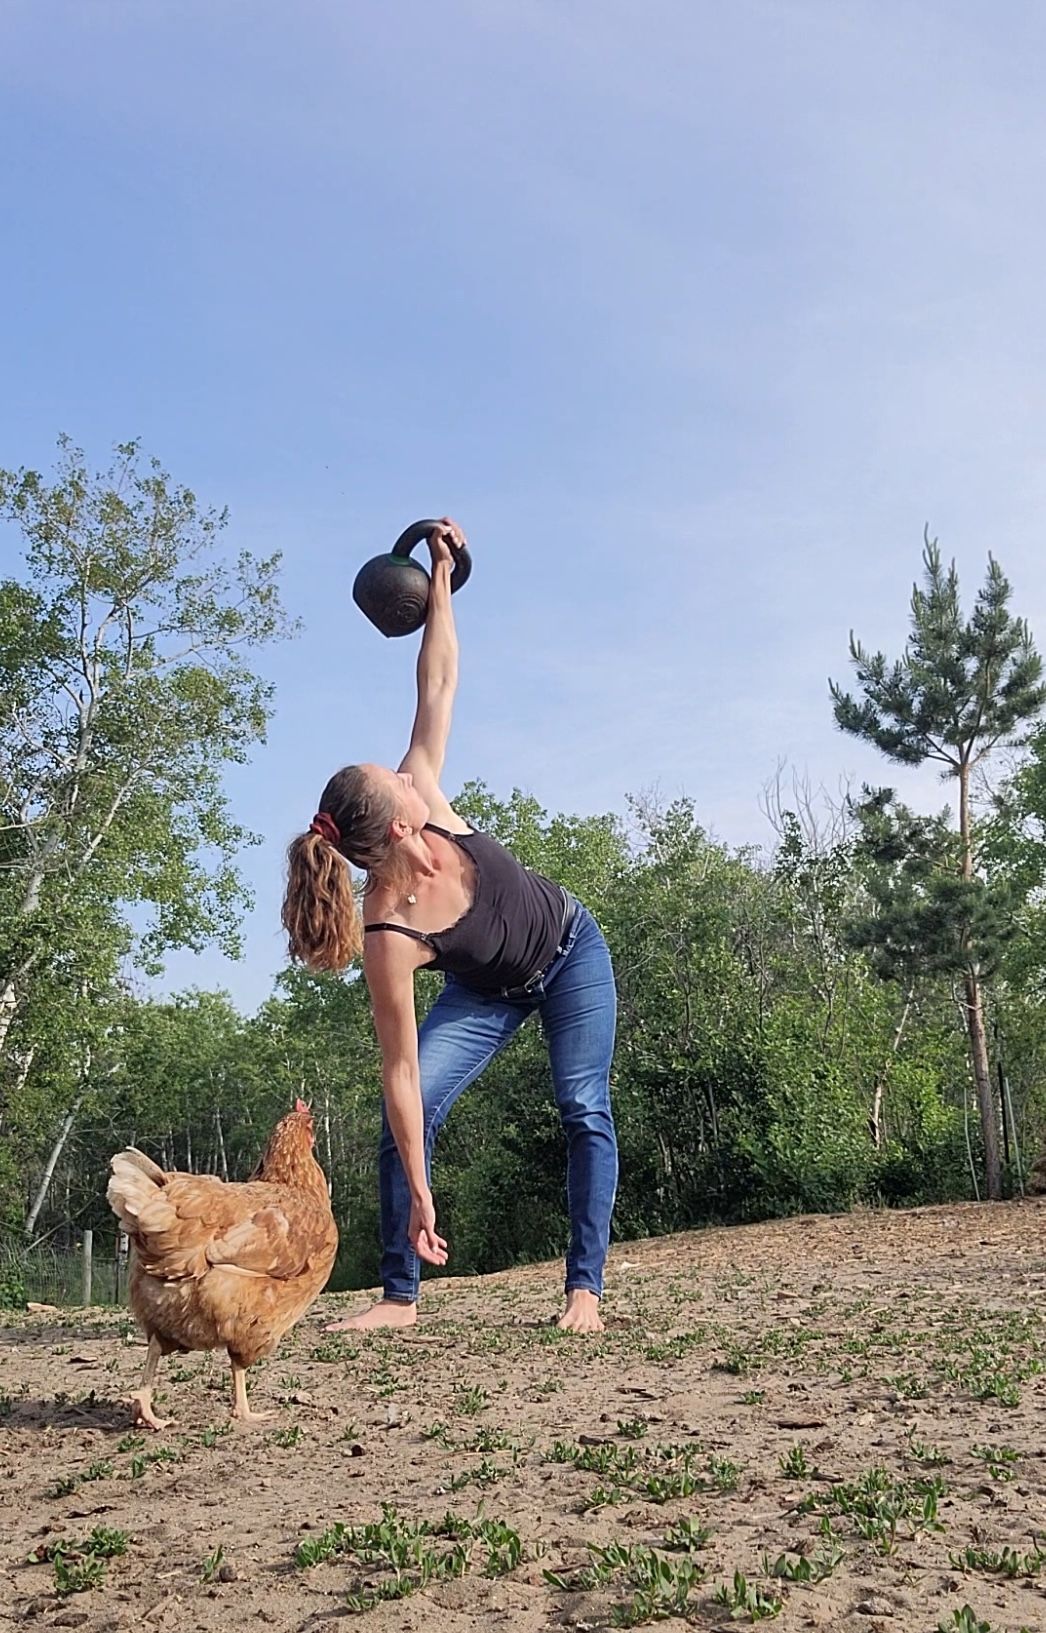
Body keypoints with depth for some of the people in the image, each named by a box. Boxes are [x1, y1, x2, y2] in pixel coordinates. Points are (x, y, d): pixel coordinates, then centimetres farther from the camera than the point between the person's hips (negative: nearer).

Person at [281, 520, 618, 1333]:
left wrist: (442, 579, -18)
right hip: (490, 992, -2)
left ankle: (586, 1288, 1)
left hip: (571, 950, 3)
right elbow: (402, 1073, -31)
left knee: (585, 1110, -5)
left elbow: (436, 692, -17)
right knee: (408, 1112, -14)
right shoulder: (387, 937, -35)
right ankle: (400, 1297, -3)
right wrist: (419, 1194, -29)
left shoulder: (425, 801, -27)